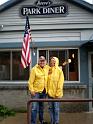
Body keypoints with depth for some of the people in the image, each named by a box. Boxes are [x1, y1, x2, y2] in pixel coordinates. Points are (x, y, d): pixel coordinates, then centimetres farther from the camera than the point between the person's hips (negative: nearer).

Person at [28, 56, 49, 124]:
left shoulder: (47, 68, 4)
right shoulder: (34, 69, -11)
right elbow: (31, 81, -12)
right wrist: (31, 90, -16)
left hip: (44, 91, 6)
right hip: (36, 91, -6)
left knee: (41, 107, 19)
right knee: (34, 108, -6)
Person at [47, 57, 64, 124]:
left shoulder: (59, 71, -6)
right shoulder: (49, 70, 6)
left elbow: (60, 83, -9)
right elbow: (47, 81, 10)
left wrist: (57, 93, -13)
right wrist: (47, 90, 0)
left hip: (56, 93, -4)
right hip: (50, 92, 5)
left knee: (56, 108, 2)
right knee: (51, 108, 11)